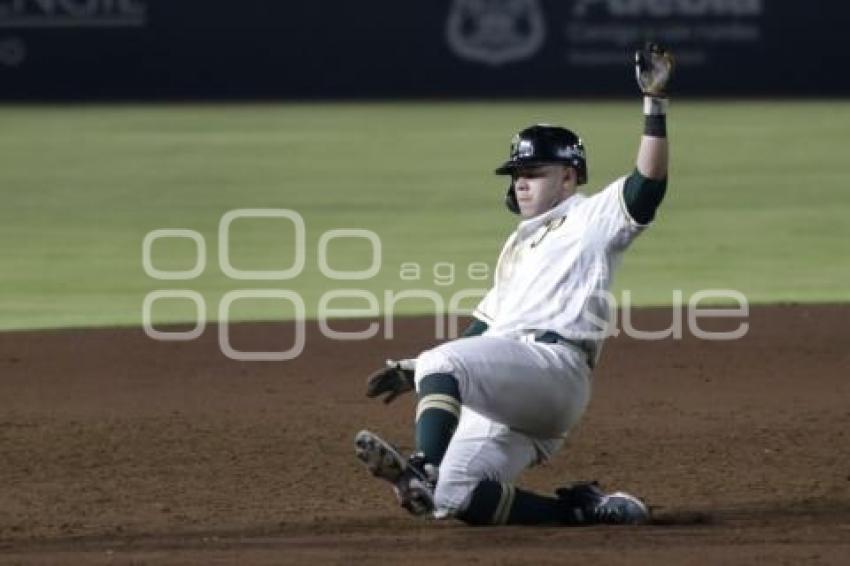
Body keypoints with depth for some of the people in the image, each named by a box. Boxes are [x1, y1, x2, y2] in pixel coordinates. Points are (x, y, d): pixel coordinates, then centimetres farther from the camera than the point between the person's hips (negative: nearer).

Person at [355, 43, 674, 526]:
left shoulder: (591, 219, 9)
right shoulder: (517, 246, 34)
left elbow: (646, 188, -11)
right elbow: (483, 329, 34)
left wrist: (655, 103, -19)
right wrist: (414, 373, 24)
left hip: (553, 363, -9)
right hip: (504, 390, 9)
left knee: (442, 363, -31)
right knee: (458, 500, -10)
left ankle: (425, 470, -45)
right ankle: (584, 509, -3)